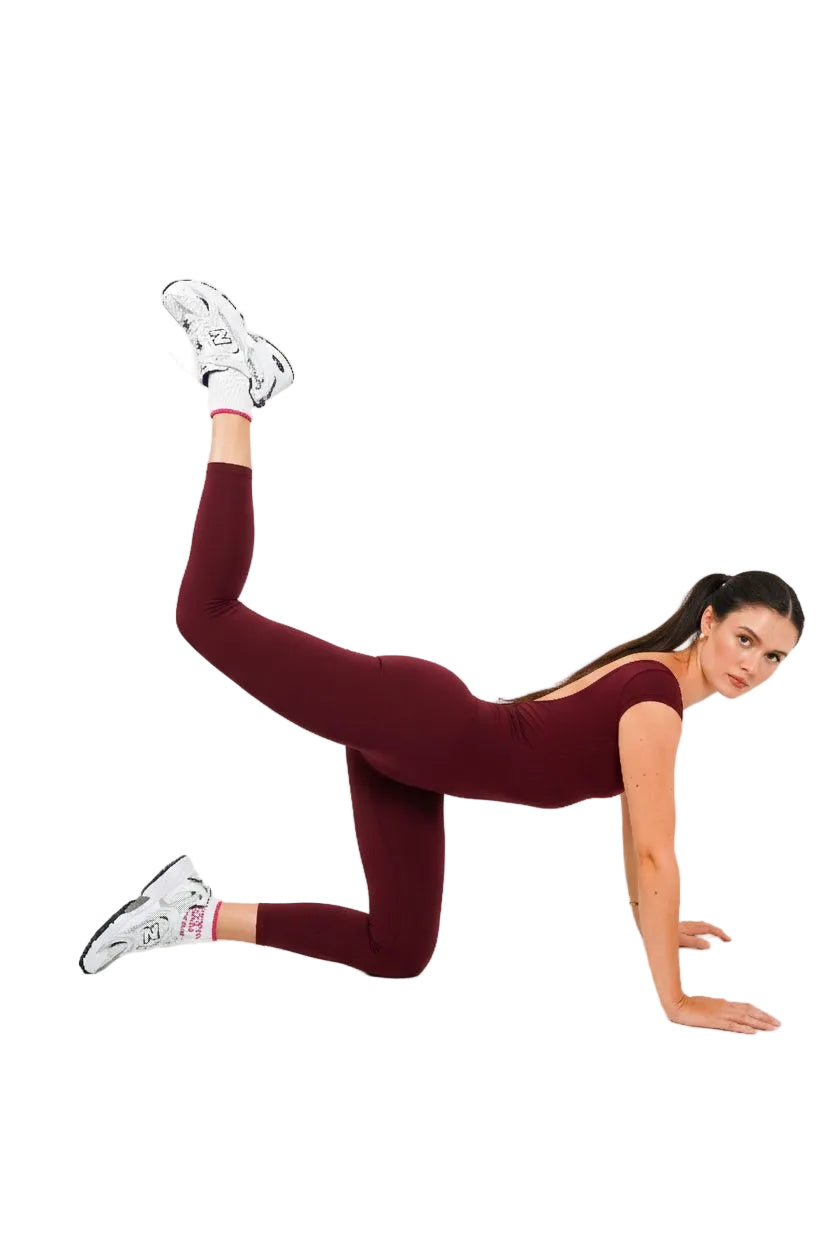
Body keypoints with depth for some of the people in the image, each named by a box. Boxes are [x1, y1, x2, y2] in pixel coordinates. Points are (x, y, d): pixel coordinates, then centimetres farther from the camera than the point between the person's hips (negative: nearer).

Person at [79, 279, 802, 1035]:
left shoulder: (655, 683, 11)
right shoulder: (655, 694, -16)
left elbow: (635, 814, 25)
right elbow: (657, 852, -19)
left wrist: (654, 921, 32)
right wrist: (676, 1000, -16)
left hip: (407, 749, 9)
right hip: (407, 718, -9)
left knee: (397, 954, 13)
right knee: (208, 614, -13)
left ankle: (198, 914, 15)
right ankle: (234, 383, 2)